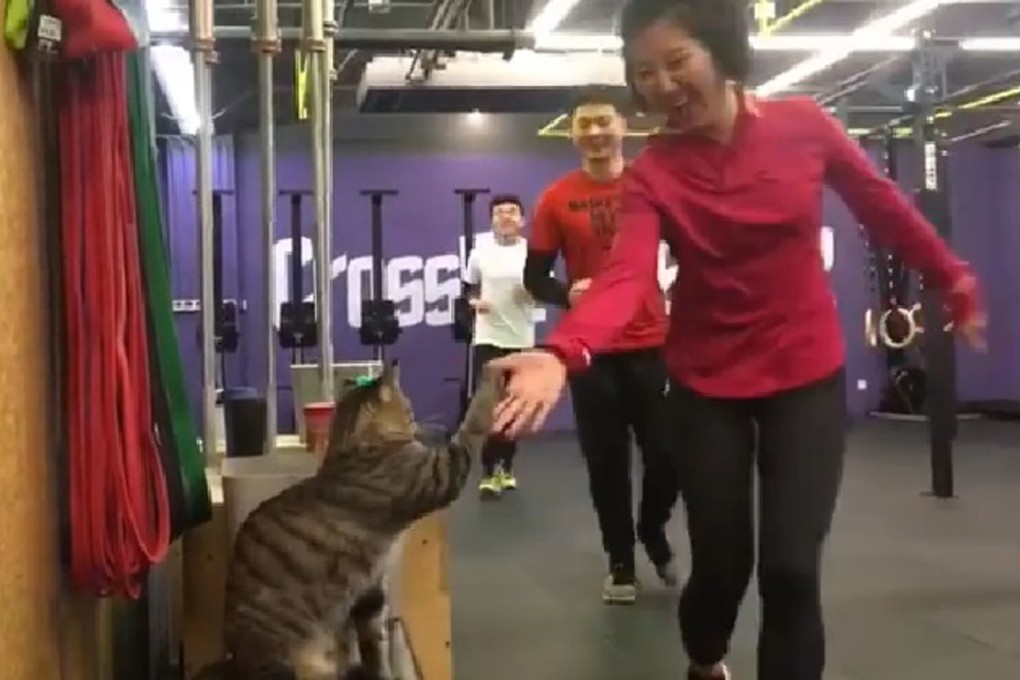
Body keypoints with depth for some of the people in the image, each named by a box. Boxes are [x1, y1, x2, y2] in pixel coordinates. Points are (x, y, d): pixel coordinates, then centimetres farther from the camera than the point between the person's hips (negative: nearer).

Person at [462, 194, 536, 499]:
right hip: (487, 339, -1)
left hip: (522, 340, 1)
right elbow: (469, 288, 12)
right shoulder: (480, 252, 1)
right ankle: (488, 472, -1)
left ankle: (506, 467, 26)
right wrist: (474, 302, -9)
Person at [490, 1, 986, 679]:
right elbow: (625, 275, -29)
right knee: (721, 563, 8)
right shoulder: (651, 173, -12)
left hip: (807, 375, 0)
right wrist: (562, 354, -48)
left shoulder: (803, 124, -9)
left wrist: (956, 282, 16)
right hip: (707, 384, 0)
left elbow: (884, 207, 6)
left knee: (792, 568, -7)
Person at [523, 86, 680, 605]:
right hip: (591, 351, 0)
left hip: (652, 345, 0)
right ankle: (620, 563, 23)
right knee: (606, 461, 6)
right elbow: (534, 277, 3)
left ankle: (653, 533, 32)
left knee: (667, 453, 1)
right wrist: (567, 294, -17)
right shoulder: (557, 199, -1)